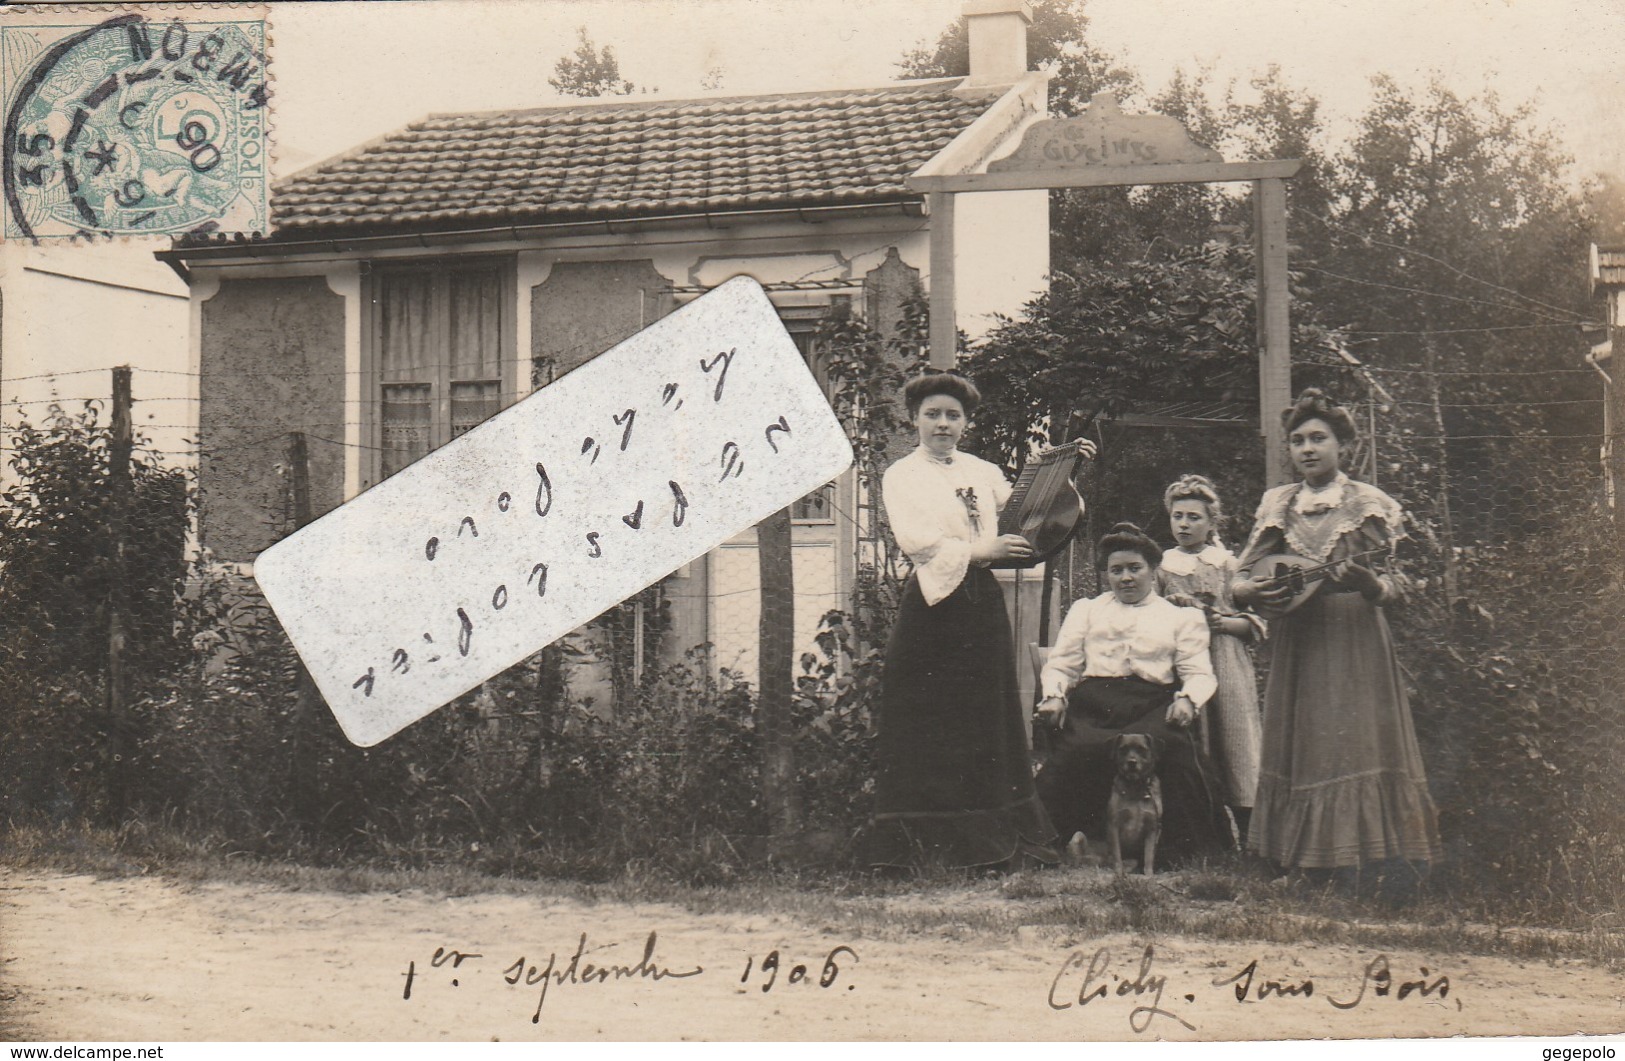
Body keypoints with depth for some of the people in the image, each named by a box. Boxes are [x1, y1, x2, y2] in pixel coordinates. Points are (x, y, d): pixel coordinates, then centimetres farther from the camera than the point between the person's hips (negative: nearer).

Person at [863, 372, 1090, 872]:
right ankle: (923, 845, -2)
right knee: (926, 727, -5)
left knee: (988, 721, 5)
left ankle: (987, 842, 10)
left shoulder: (984, 473, 17)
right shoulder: (900, 476, 1)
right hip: (933, 604, -5)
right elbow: (915, 539, -13)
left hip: (982, 603, 5)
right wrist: (982, 550, -19)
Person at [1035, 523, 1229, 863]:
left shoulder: (1181, 617, 25)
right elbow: (1060, 664, 21)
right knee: (1073, 749, -35)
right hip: (1092, 701, 1)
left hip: (1152, 704, -1)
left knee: (1174, 745, -36)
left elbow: (1198, 673, 12)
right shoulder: (1086, 610, 30)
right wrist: (1054, 695, -1)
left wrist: (1188, 699, -11)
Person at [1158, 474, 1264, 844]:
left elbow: (1254, 623, 5)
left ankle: (1246, 835, -2)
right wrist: (1170, 609, -6)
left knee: (1231, 742, -5)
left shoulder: (1229, 565, 7)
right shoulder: (1162, 567, 11)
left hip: (1226, 665, -1)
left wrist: (1223, 622, -12)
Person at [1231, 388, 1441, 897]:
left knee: (1359, 745, -9)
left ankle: (1372, 868, -6)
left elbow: (1397, 586, -2)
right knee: (1300, 750, 3)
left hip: (1356, 641, -3)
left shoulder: (1369, 504, 2)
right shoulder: (1277, 506, 11)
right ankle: (1318, 867, 11)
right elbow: (1240, 580, 9)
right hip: (1296, 644, 3)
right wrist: (1254, 592, -14)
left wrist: (1367, 583, -25)